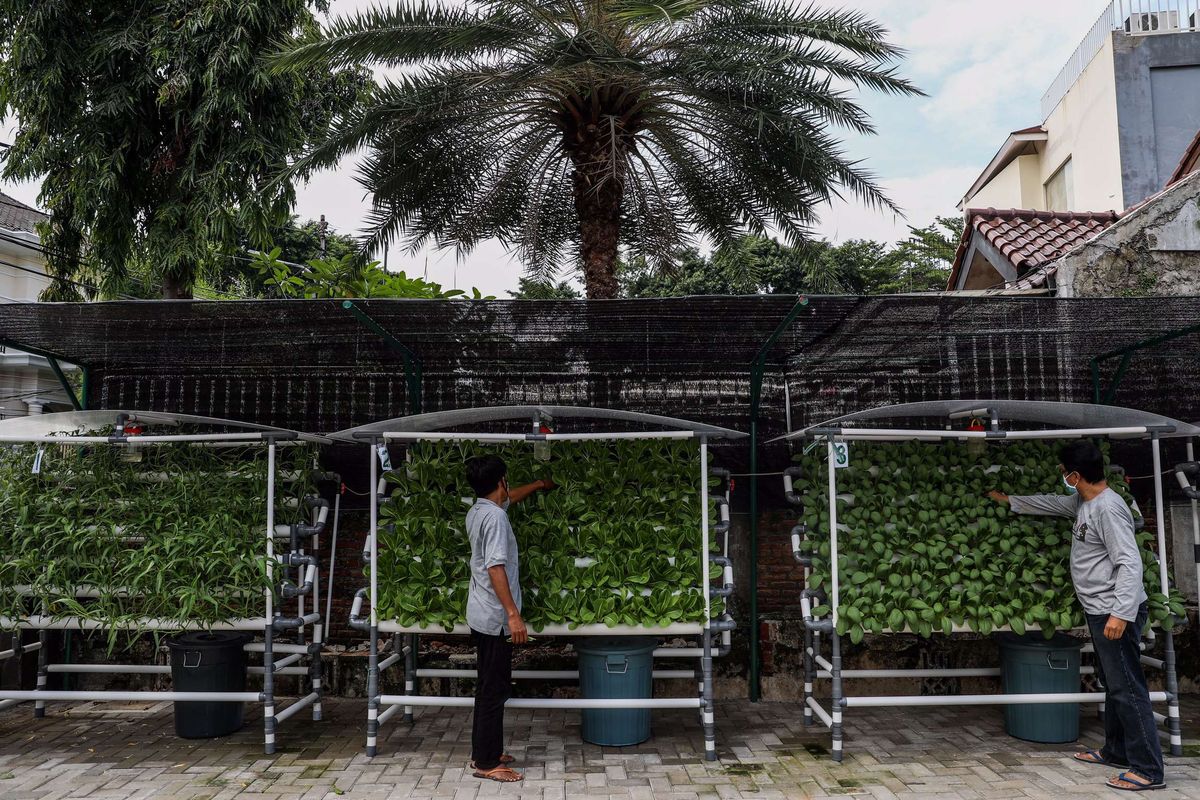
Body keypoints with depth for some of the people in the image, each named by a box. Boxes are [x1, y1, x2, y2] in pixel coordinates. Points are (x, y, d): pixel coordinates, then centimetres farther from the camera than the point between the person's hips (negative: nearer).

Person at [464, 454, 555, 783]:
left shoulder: (478, 510, 10)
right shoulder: (495, 516, -19)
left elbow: (509, 498, 32)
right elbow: (496, 568, -26)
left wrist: (538, 484, 46)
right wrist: (513, 615, -28)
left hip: (482, 615, 10)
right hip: (495, 617, -10)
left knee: (489, 685, 16)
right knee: (494, 688, -2)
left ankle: (483, 753, 24)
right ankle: (486, 762, 5)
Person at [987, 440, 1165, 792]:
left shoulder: (1108, 508, -20)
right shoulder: (1082, 502, 9)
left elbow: (1129, 563, -24)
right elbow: (1052, 503, 31)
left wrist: (1120, 613, -28)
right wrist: (1010, 501, 39)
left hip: (1116, 612, -10)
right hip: (1099, 611, 10)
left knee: (1127, 687, -6)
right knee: (1112, 683, 18)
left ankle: (1149, 770, 0)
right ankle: (1116, 751, 30)